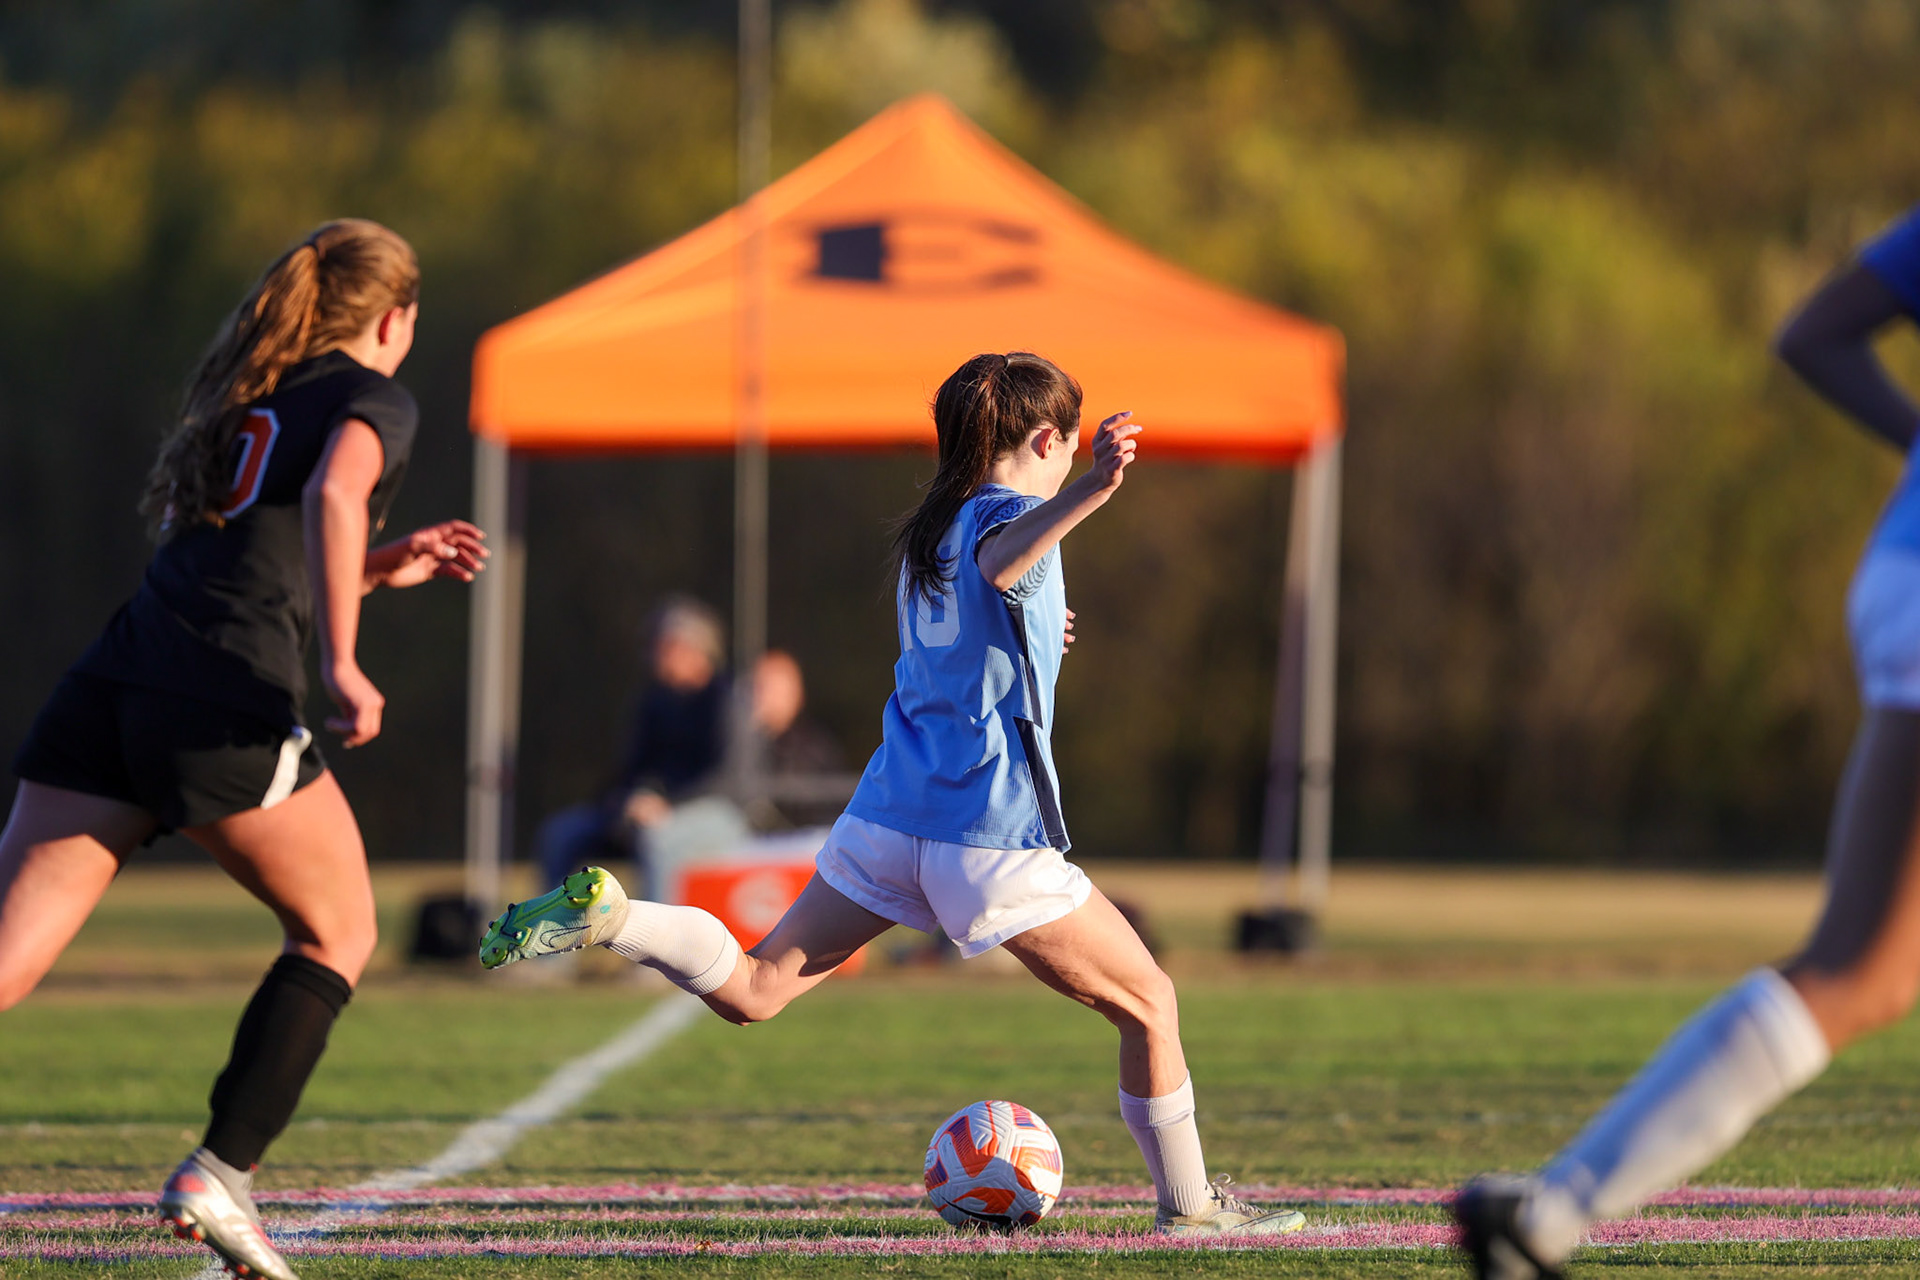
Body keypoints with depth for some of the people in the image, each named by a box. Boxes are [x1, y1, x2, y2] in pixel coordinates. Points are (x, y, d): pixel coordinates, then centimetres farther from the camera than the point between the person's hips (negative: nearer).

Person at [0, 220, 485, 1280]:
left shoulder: (236, 400, 29)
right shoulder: (373, 400, 7)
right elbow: (334, 497, -15)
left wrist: (382, 570, 36)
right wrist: (341, 665, -17)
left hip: (112, 682, 6)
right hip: (226, 705, -6)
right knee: (337, 933, 17)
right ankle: (220, 1174, 5)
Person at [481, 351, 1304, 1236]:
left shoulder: (927, 532, 18)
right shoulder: (1009, 512, -8)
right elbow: (1000, 559, -34)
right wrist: (1086, 494, -54)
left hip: (891, 815, 7)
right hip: (991, 834, -7)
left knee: (753, 990, 7)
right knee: (1149, 1002, 7)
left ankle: (605, 914, -14)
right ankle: (1188, 1204, 11)